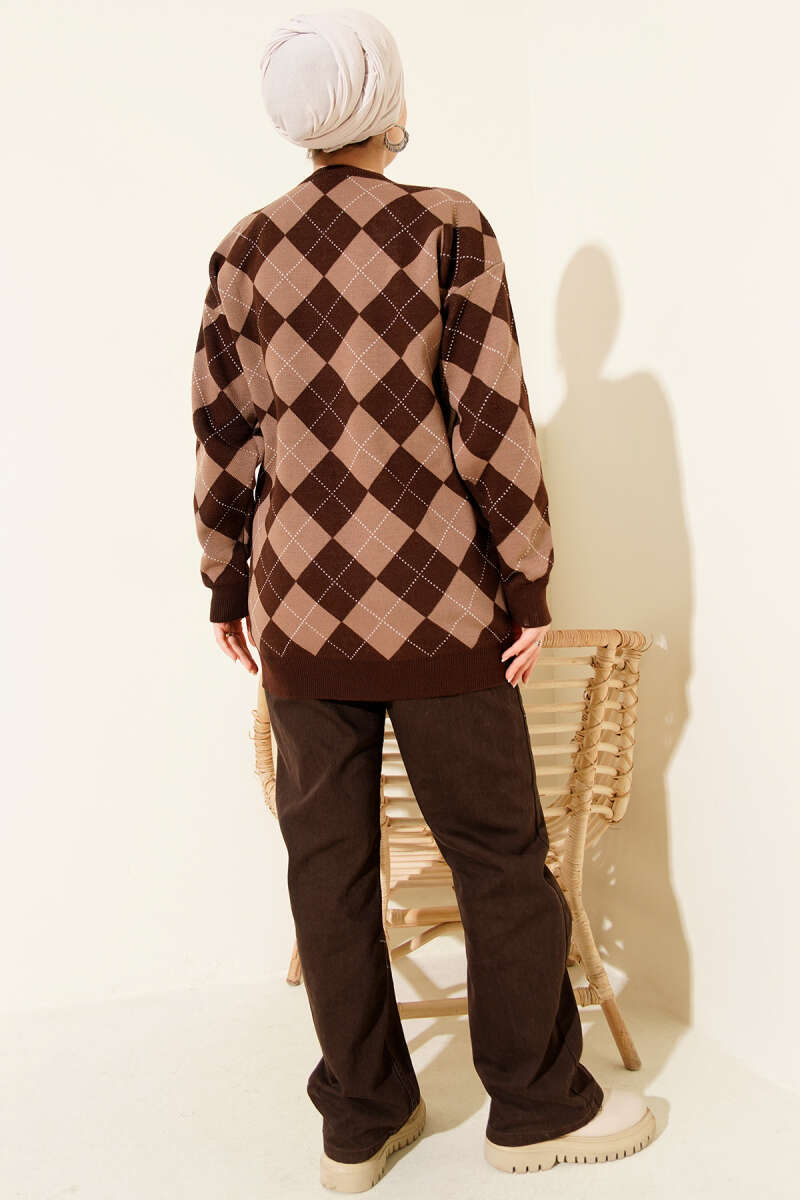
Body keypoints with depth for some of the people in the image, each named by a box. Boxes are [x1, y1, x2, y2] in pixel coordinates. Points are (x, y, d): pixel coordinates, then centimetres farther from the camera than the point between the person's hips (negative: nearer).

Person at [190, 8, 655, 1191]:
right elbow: (493, 424, -9)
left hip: (298, 606, 4)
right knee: (499, 854, 10)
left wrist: (227, 588, 15)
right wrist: (530, 588, -3)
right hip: (433, 602, -4)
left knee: (328, 860, 12)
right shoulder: (447, 226, -5)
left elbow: (223, 439, 6)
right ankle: (539, 1105, 26)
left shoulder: (244, 249, 5)